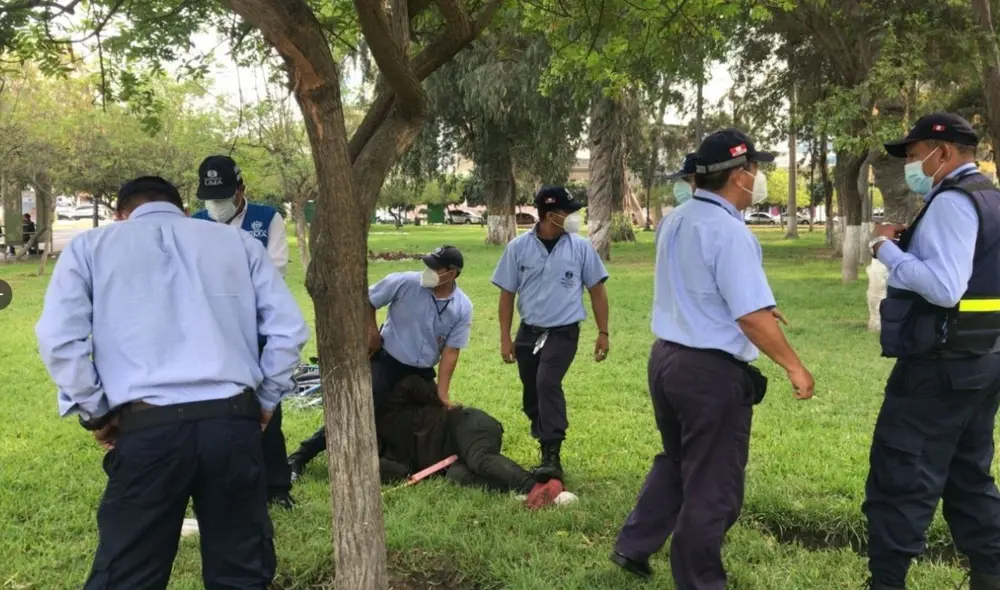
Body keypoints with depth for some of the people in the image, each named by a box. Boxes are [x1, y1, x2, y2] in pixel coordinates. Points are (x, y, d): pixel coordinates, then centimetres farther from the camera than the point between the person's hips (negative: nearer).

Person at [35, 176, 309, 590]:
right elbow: (289, 329, 9)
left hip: (147, 428, -1)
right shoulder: (239, 242, 18)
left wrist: (95, 413, 10)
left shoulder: (90, 247, 14)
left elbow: (58, 340, 1)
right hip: (234, 422, 2)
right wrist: (265, 402, 18)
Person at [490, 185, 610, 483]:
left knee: (548, 383, -23)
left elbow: (597, 289, 3)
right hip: (528, 332, 3)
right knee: (531, 396, 12)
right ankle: (547, 447, 32)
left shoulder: (581, 247, -5)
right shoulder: (518, 247, -4)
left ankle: (552, 457, -19)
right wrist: (505, 338, 0)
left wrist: (603, 332, 1)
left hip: (563, 332, -3)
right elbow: (507, 293, 2)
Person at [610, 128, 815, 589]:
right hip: (712, 370, -8)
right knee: (711, 483, 7)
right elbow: (751, 318, -23)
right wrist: (794, 367, -12)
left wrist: (757, 308, 23)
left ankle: (633, 547, 31)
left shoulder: (674, 221, 8)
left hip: (666, 357, 9)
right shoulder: (729, 232, -20)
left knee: (675, 461, 26)